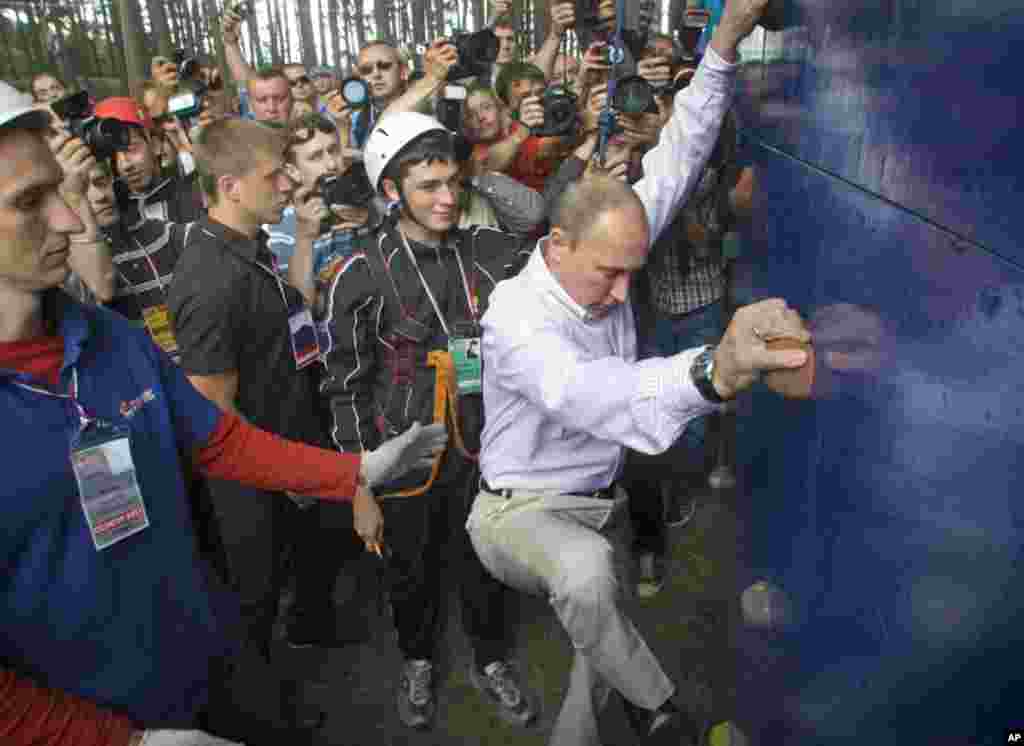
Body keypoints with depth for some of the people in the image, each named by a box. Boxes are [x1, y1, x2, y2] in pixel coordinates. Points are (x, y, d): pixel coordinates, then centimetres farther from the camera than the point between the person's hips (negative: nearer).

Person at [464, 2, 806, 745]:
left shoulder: (606, 261, -8)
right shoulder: (514, 315, -29)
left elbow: (674, 163, -6)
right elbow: (583, 393, -50)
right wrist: (715, 371, -67)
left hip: (602, 504, 7)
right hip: (521, 508, -6)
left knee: (603, 652, 14)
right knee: (587, 572, -37)